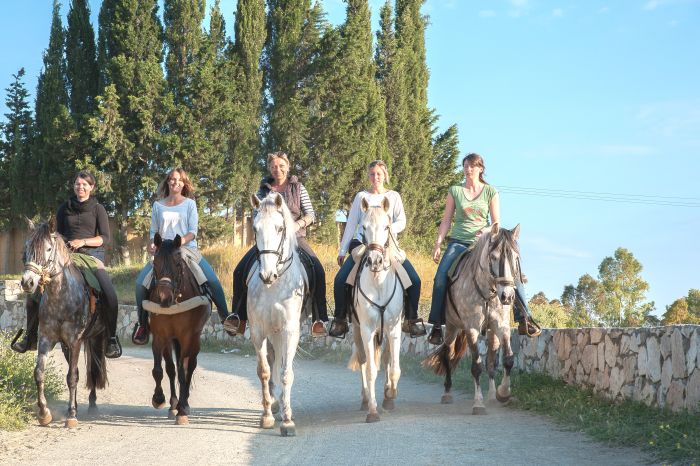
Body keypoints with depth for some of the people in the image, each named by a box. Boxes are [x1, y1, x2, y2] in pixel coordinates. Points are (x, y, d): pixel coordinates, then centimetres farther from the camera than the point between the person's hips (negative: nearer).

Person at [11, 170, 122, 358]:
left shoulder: (98, 209, 5)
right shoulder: (65, 208, 14)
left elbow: (105, 238, -1)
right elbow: (57, 232, 19)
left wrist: (83, 241, -15)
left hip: (92, 254, -4)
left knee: (109, 294, -30)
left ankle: (112, 338, -17)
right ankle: (31, 337, 4)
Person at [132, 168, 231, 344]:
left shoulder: (190, 204, 5)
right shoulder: (158, 205, 11)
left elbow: (193, 231, -1)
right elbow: (154, 232, 14)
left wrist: (182, 241, -20)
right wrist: (152, 245, -7)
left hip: (187, 249, -2)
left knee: (213, 280, -21)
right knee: (141, 282, -17)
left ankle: (225, 317, -5)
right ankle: (142, 323, 0)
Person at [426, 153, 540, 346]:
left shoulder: (491, 192, 7)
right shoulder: (455, 191, 8)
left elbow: (496, 222, 3)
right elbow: (446, 220, 9)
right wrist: (438, 244, -1)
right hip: (458, 242, 0)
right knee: (440, 277, -22)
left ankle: (524, 319, -7)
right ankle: (436, 326, -14)